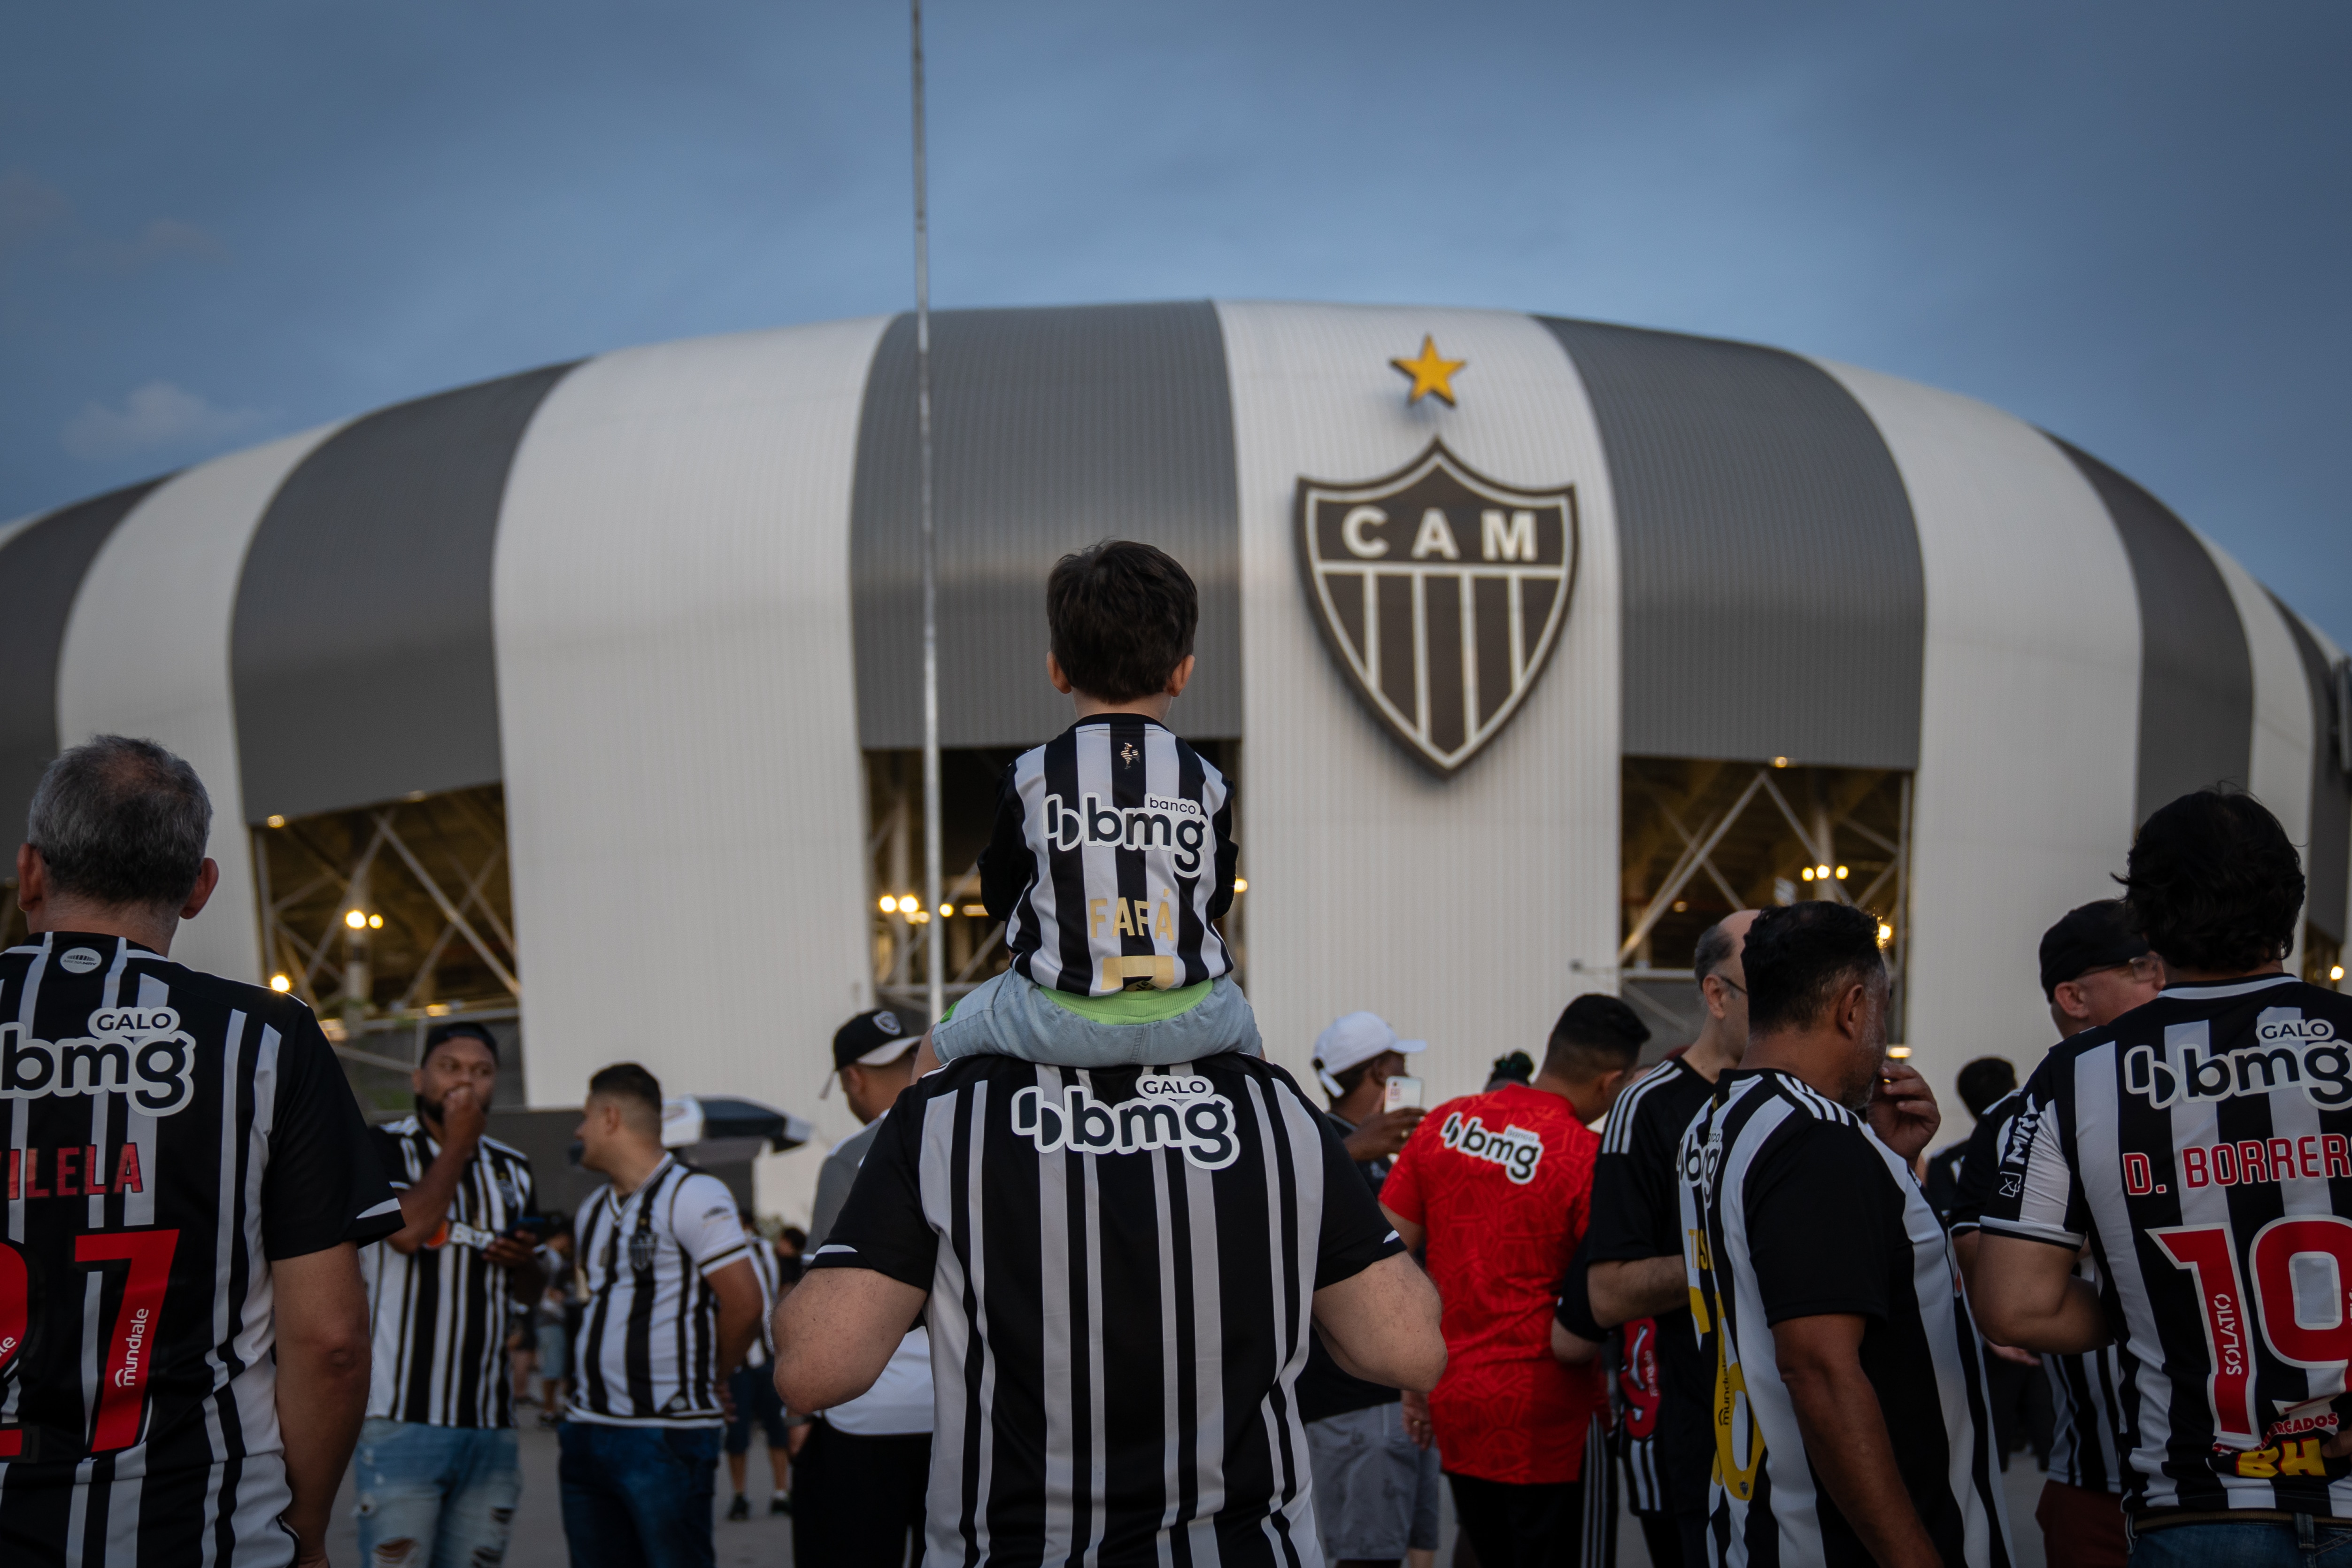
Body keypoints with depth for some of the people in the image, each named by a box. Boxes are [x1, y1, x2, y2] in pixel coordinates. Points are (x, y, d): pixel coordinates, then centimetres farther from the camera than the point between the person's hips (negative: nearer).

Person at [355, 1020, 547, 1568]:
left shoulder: (512, 1170, 17)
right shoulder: (382, 1147, 0)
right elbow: (407, 1231, -19)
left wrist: (525, 1264, 0)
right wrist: (458, 1145, -8)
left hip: (490, 1422, 5)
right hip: (402, 1417, -5)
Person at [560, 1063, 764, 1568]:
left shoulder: (693, 1195, -9)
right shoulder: (592, 1213, 17)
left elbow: (744, 1304, -13)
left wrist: (707, 1381, -1)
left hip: (666, 1435, -8)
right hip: (588, 1428, 8)